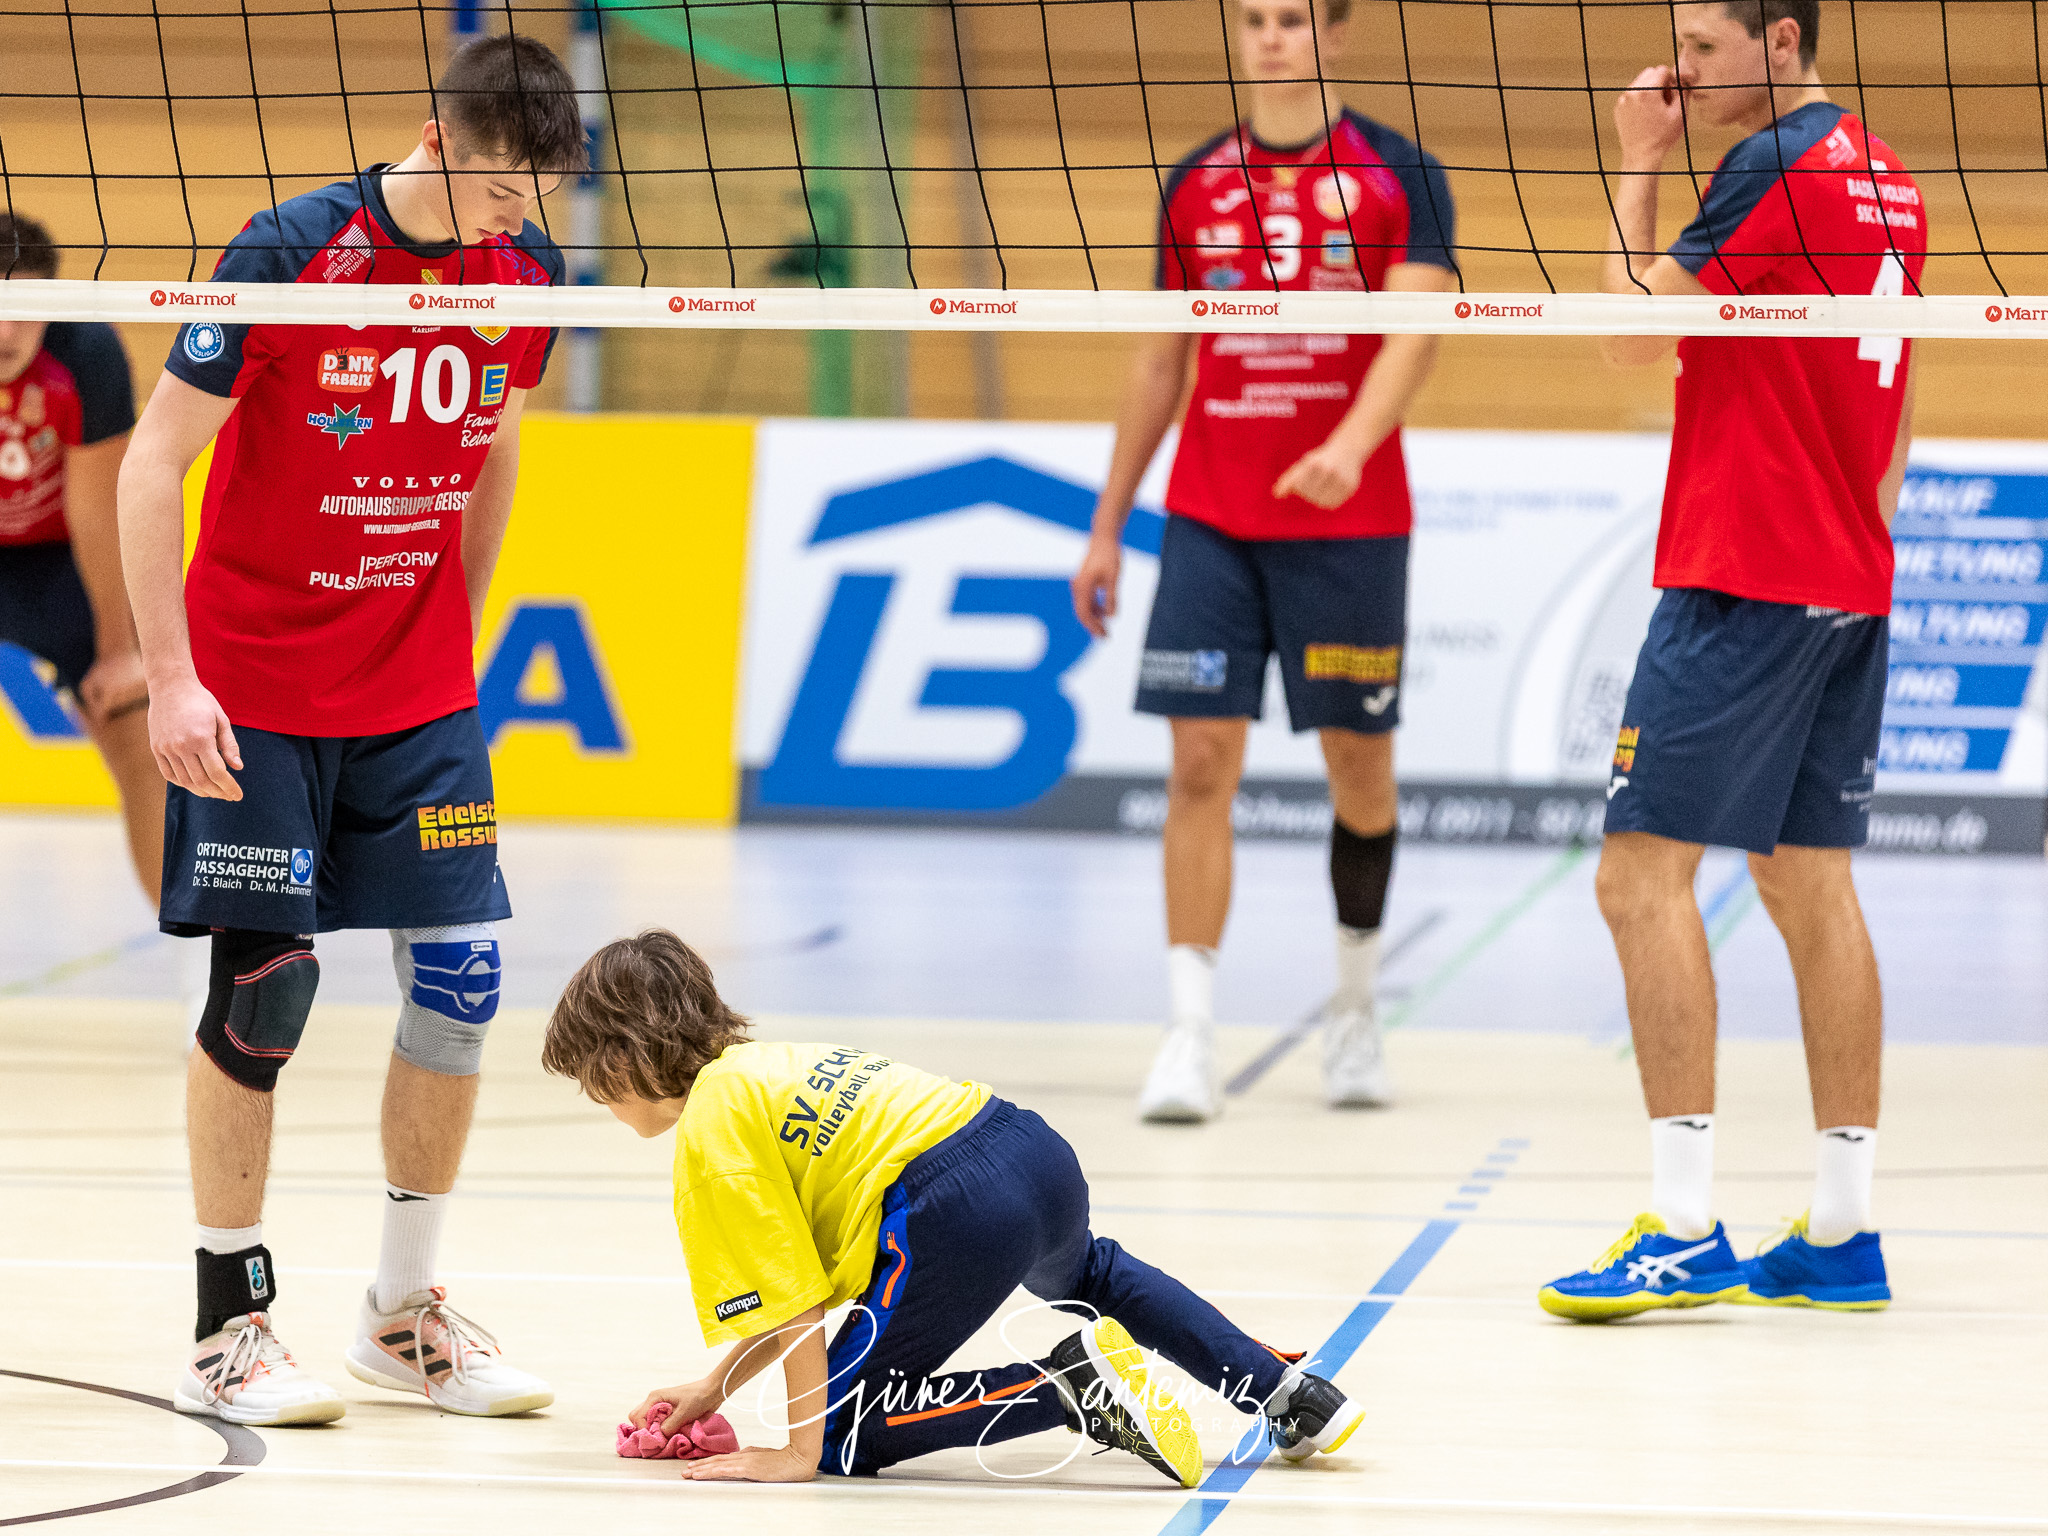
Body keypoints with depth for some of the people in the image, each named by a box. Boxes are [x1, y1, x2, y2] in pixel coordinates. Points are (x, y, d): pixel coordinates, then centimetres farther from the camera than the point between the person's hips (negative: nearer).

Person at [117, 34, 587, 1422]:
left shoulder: (525, 275, -1)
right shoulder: (289, 255, -17)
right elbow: (153, 463, -13)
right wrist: (171, 678, -16)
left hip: (421, 696, 5)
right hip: (253, 690, -5)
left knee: (461, 979, -1)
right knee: (265, 984, -5)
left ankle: (406, 1314, 14)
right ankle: (228, 1330, 7)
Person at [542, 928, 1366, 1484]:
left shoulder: (711, 1132, -2)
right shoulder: (767, 1066, 26)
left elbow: (795, 1304, -9)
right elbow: (802, 1288, 30)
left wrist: (802, 1450, -6)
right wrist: (713, 1390, 30)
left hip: (957, 1212, -10)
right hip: (1037, 1151, 10)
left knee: (843, 1430, 2)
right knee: (1092, 1275, 43)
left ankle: (1068, 1387, -13)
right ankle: (1286, 1390, 37)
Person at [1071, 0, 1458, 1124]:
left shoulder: (1399, 176, -1)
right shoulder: (1194, 184, 9)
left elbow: (1414, 332, -13)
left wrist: (1351, 446, -31)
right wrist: (1107, 524, 14)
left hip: (1348, 520, -2)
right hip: (1208, 522, 2)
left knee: (1359, 768, 6)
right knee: (1202, 762, -8)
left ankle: (1355, 1007, 27)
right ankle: (1189, 1038, -10)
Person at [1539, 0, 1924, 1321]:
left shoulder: (1777, 171, -13)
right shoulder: (1885, 178, 15)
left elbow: (1635, 335, -12)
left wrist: (1640, 167, -3)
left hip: (1743, 583, -9)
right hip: (1852, 585, 9)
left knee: (1644, 873, -9)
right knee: (1811, 885, 11)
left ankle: (1686, 1231, -14)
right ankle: (1844, 1235, 10)